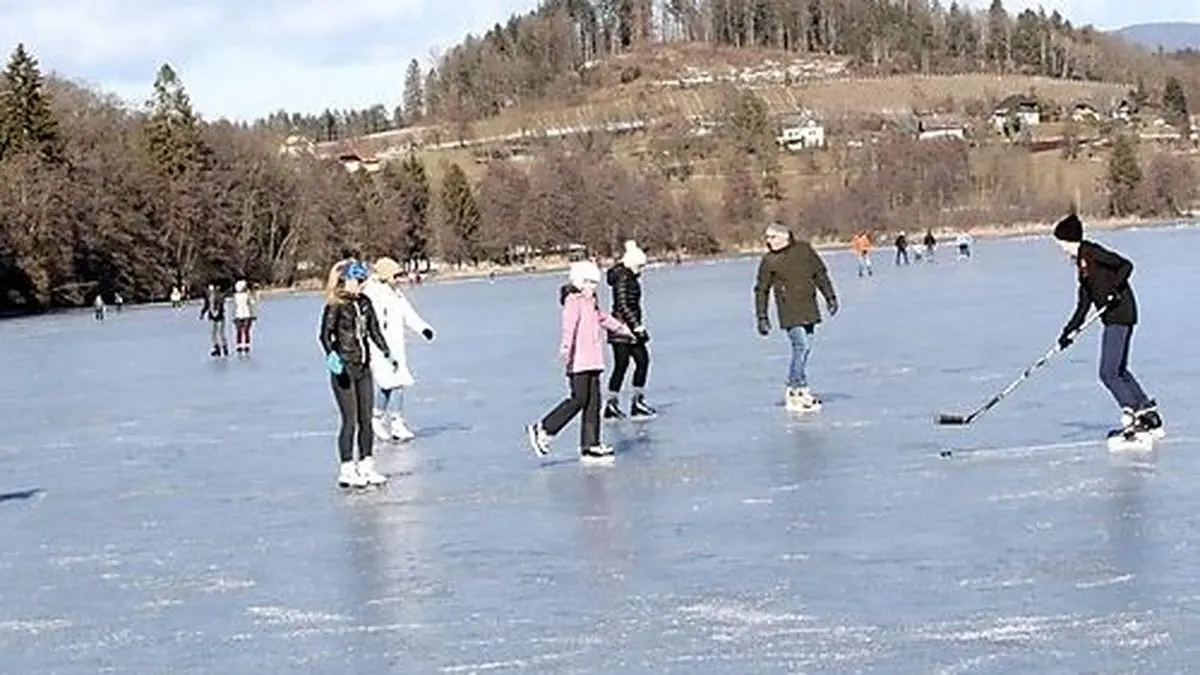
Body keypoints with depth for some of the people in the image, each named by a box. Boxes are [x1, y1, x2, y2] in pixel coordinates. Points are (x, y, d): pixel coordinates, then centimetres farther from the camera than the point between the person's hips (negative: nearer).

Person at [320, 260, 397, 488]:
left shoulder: (364, 302, 9)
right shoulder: (336, 305, -10)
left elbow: (374, 329, 18)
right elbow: (325, 334, -17)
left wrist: (386, 352, 12)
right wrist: (331, 354, -32)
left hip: (363, 366, 7)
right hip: (343, 368, -7)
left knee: (366, 419, 9)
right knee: (350, 421, -4)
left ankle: (366, 466, 18)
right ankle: (346, 471, 4)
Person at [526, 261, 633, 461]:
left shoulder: (591, 302, 19)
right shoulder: (573, 301, -10)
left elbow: (603, 318, 38)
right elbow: (569, 326, -25)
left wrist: (622, 328, 53)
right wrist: (565, 347, -40)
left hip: (592, 361, 9)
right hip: (578, 361, -9)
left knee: (593, 402, 6)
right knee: (579, 399, -9)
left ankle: (590, 446, 8)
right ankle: (543, 431, 1)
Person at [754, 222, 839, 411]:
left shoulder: (804, 249, 3)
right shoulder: (769, 261, -4)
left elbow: (820, 273, 12)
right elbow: (761, 290, 2)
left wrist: (830, 297, 11)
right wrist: (762, 317, -1)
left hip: (809, 310, 4)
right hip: (790, 312, -4)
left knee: (806, 347, 7)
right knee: (801, 346, -13)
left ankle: (796, 387, 17)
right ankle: (797, 390, -5)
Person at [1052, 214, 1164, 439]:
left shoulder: (1091, 252, -9)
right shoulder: (1080, 263, 19)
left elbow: (1126, 265, -16)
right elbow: (1083, 304, 21)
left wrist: (1113, 292, -25)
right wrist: (1069, 331, 18)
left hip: (1120, 316, -10)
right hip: (1113, 319, 10)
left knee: (1108, 373, -10)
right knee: (1118, 371, 16)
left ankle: (1133, 416, -9)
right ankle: (1149, 412, 20)